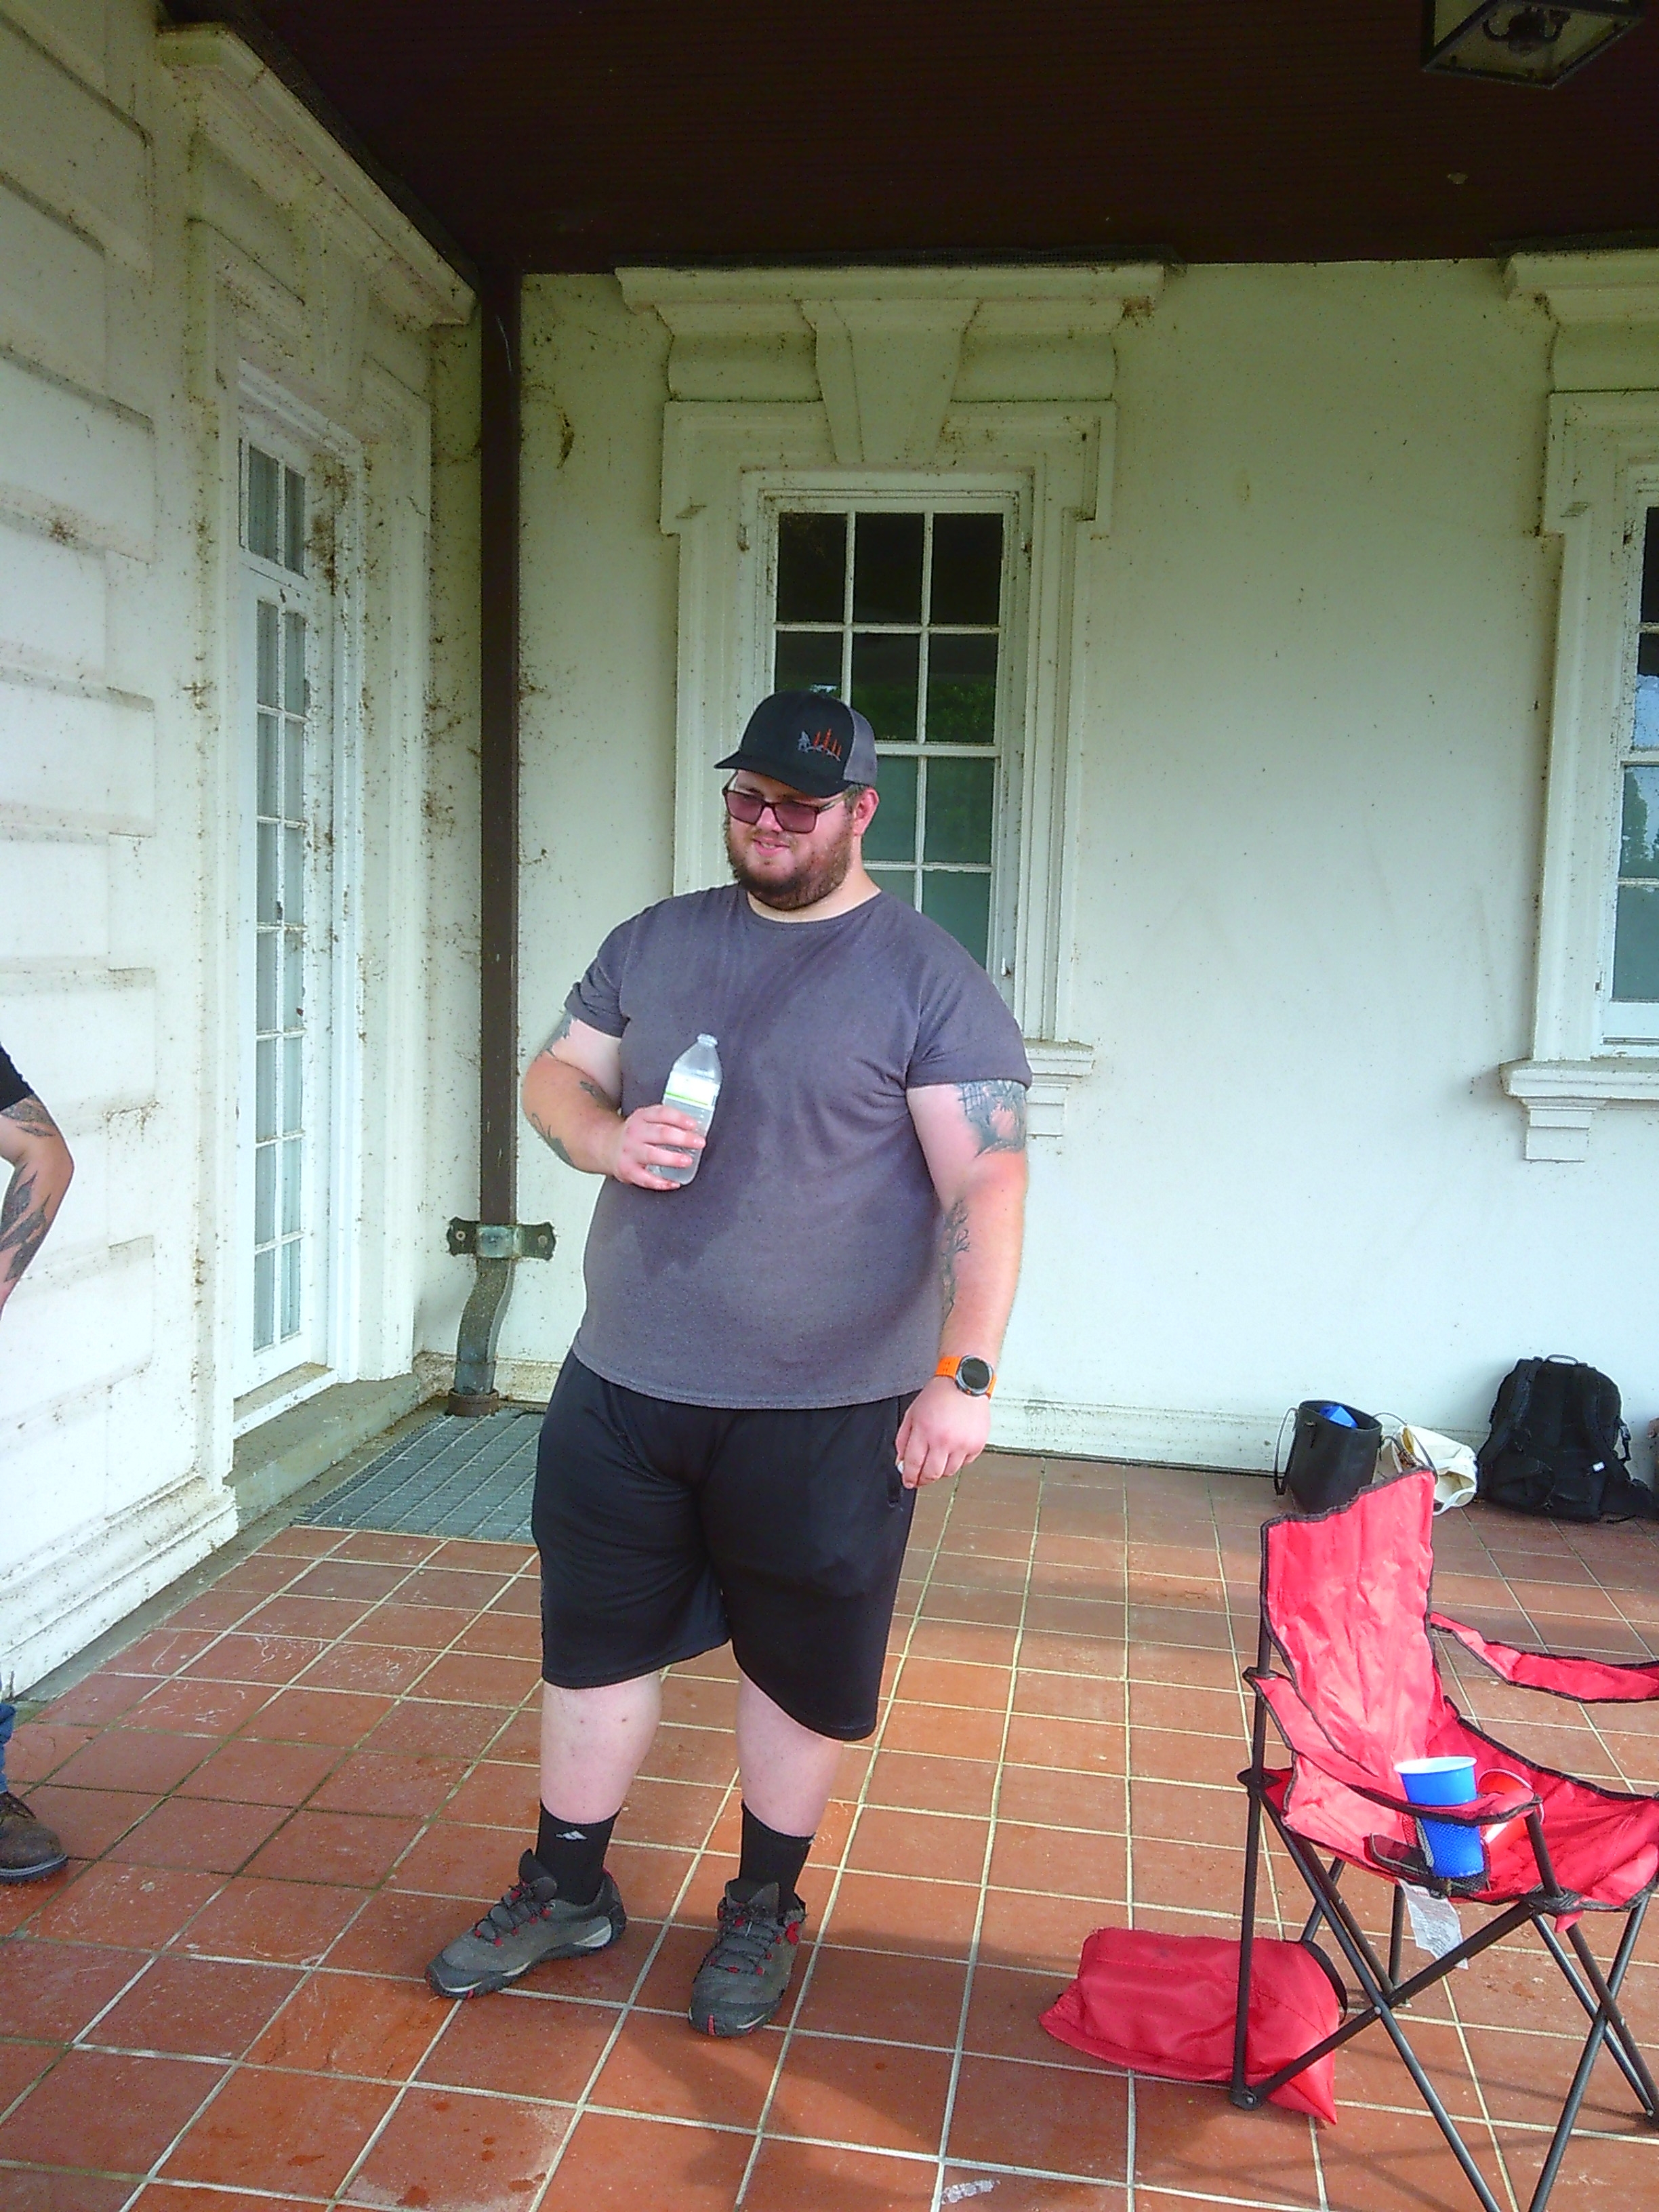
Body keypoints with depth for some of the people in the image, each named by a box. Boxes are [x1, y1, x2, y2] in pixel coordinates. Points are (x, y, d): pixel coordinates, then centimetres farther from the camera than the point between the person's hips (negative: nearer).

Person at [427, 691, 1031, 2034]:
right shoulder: (654, 943, 7)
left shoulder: (929, 980, -8)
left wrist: (966, 1373, -24)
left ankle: (764, 1910, 36)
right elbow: (556, 1076, 13)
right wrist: (606, 1136, -11)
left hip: (824, 1410, -4)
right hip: (624, 1384, 4)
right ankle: (567, 1889, 38)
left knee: (800, 1669, 12)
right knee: (596, 1638, 17)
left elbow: (985, 1187, -14)